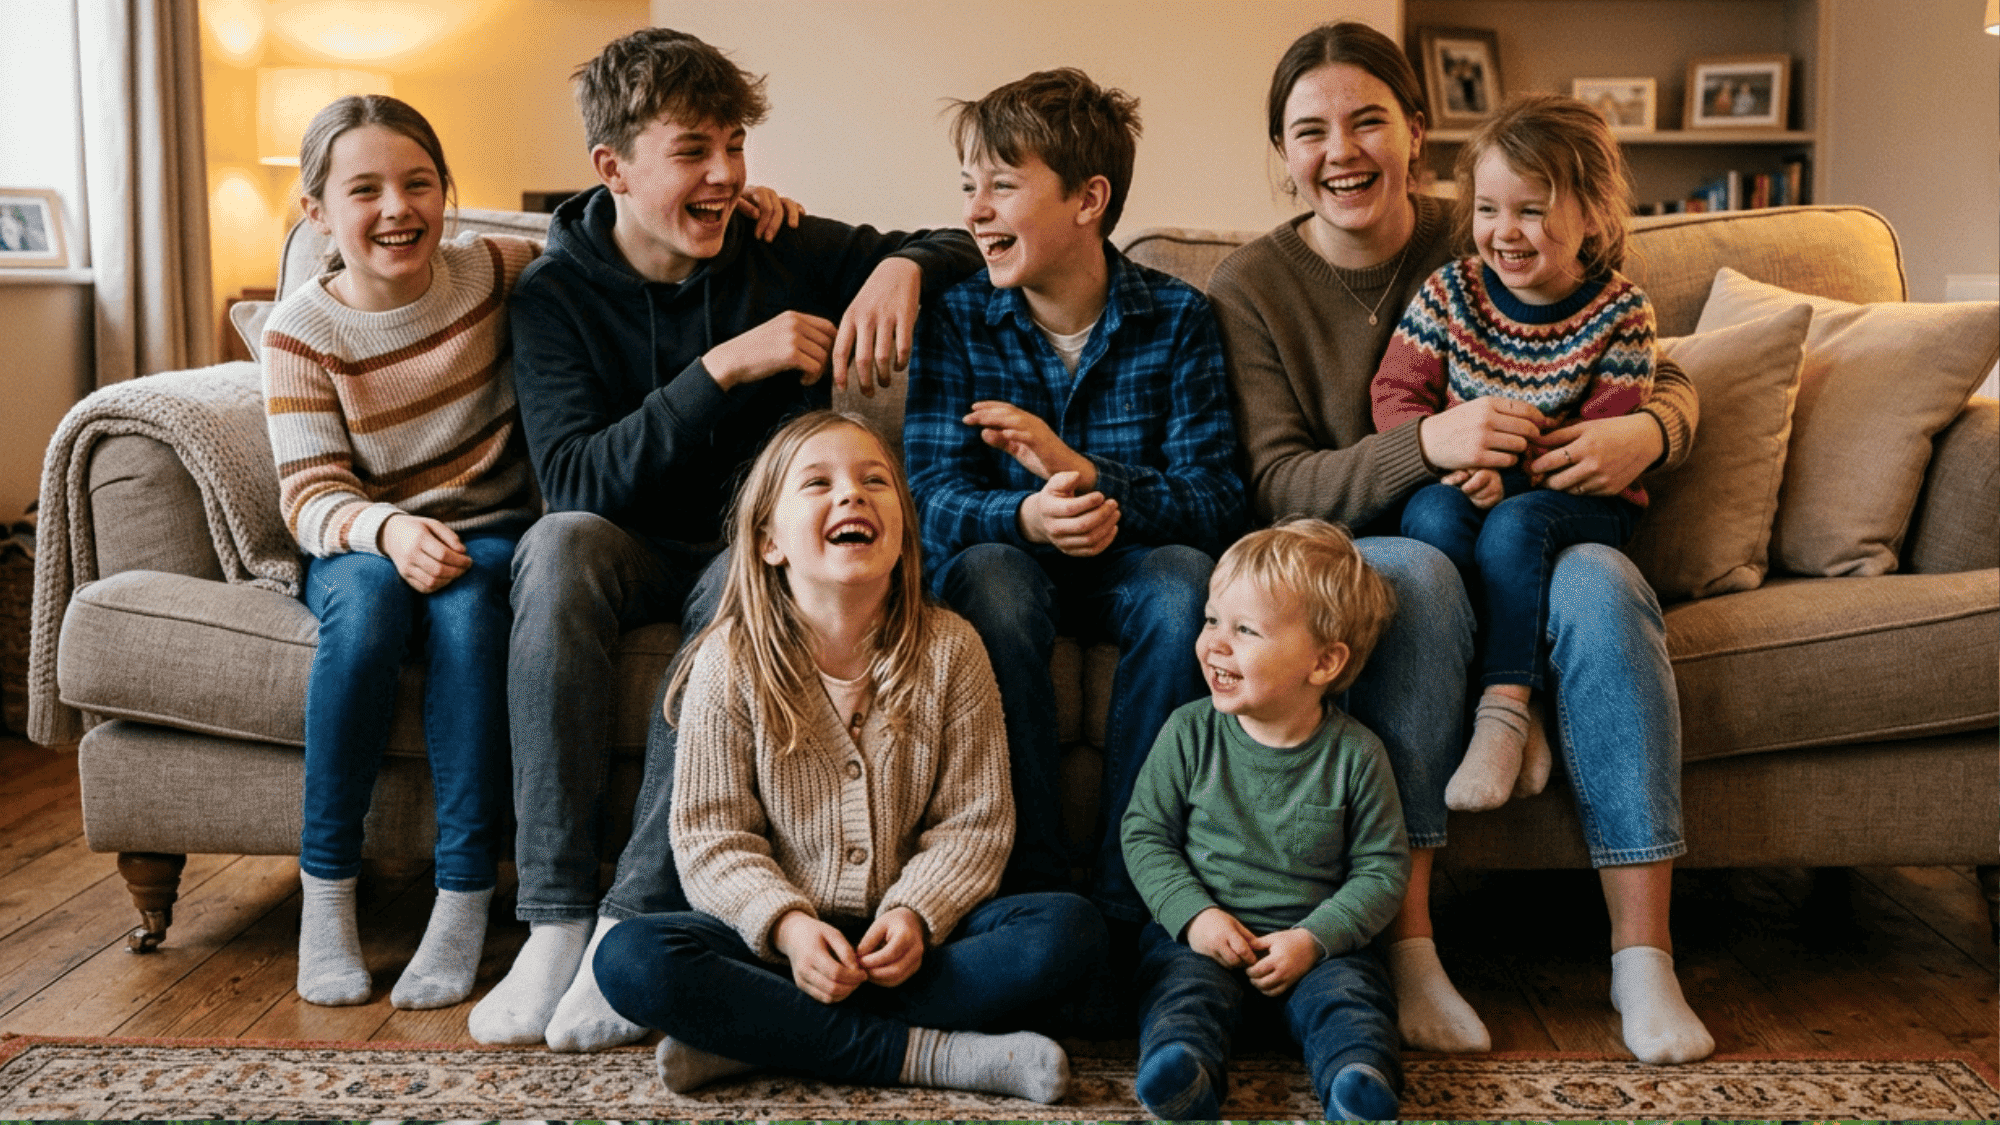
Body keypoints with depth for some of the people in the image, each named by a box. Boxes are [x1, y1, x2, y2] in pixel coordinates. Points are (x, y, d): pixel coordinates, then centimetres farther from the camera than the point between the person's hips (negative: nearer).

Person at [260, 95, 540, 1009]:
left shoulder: (498, 273, -3)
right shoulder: (301, 331, -6)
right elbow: (312, 496, -11)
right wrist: (388, 531, -35)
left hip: (491, 530, 0)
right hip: (363, 542, 0)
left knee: (466, 605, -35)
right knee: (367, 601, -36)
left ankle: (465, 898, -30)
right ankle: (325, 886, -23)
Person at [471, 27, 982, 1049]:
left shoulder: (784, 254, -2)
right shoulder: (557, 292, -5)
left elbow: (959, 248, 10)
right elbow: (574, 484, -18)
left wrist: (904, 268, -15)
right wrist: (723, 368, -27)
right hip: (635, 554, 0)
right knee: (560, 545, -34)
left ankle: (634, 923, -33)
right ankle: (554, 920, -33)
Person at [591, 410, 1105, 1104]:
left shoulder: (949, 649, -2)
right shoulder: (730, 661, -5)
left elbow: (974, 820, -1)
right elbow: (711, 834, -6)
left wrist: (915, 914, -19)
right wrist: (787, 924, -22)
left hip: (909, 930, 2)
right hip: (779, 933, -1)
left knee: (1071, 930, -25)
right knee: (628, 960, -28)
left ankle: (753, 1034, -24)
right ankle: (927, 1054, -26)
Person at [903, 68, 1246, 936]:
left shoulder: (1176, 318, -8)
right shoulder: (956, 319, -6)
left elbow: (1217, 500, -16)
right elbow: (934, 494, -15)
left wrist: (1085, 474, -34)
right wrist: (1028, 517, -38)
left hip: (1127, 564, 0)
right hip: (1011, 558, 0)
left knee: (1182, 580, -32)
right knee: (987, 573, -33)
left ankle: (1126, 896, -22)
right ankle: (1030, 888, -25)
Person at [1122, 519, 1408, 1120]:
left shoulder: (1356, 755, -2)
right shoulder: (1190, 732, 1)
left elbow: (1382, 867, 2)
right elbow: (1145, 833, 5)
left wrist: (1313, 937, -12)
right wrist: (1194, 913, -10)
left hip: (1317, 942, 0)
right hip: (1200, 932, 0)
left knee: (1349, 994, -27)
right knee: (1184, 985, -28)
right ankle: (1183, 1072, -52)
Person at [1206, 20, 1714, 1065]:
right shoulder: (1250, 289, -1)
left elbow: (1666, 379, 8)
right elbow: (1276, 486, -13)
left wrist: (1647, 431, -18)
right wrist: (1426, 444, -29)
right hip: (1346, 567, -2)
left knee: (1600, 580, -30)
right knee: (1413, 570, -35)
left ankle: (1642, 956, -27)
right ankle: (1407, 950, -33)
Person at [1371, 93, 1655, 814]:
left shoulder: (1618, 311, -6)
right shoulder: (1450, 291, 0)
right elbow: (1395, 393, 0)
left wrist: (1510, 474, -26)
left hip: (1577, 500, -2)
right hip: (1459, 489, 2)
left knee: (1513, 526, -35)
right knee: (1432, 515, -31)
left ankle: (1504, 712, -33)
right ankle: (1521, 724, -32)